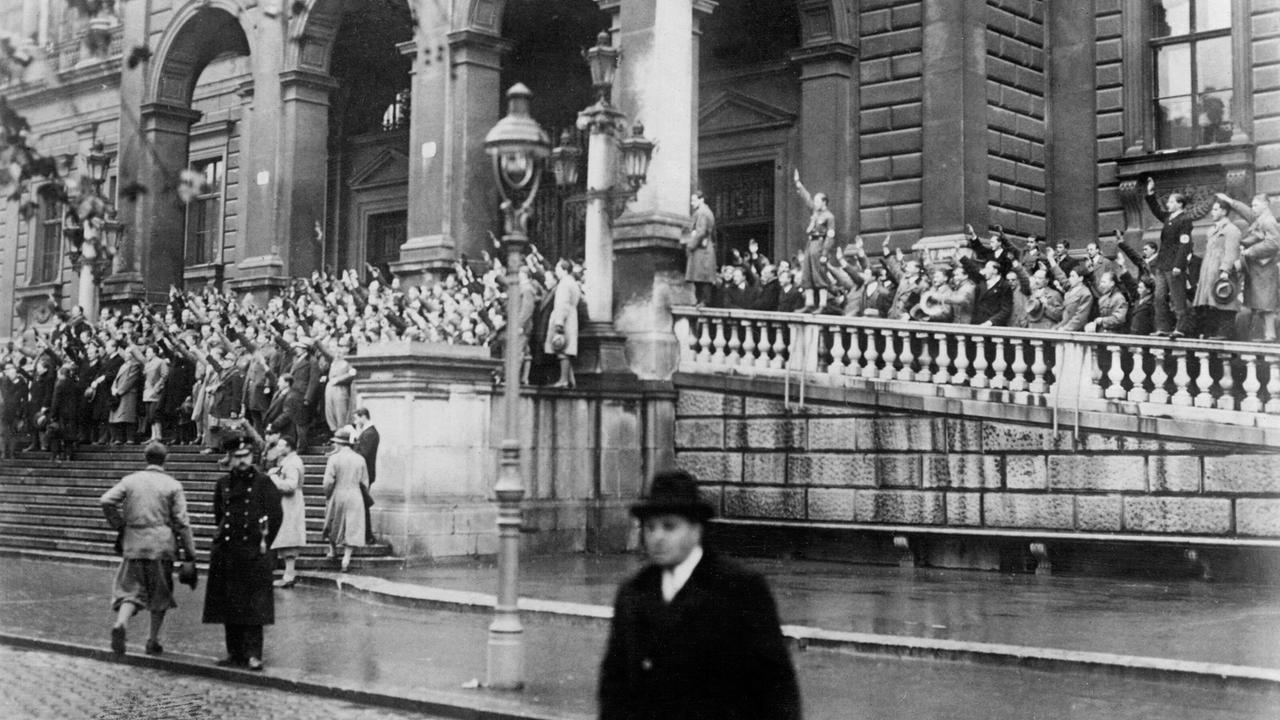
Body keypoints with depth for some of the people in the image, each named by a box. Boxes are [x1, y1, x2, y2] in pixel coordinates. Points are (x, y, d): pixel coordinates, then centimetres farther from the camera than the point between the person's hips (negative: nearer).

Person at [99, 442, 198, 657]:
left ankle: (121, 623, -23)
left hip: (133, 543, 1)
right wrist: (190, 555, -1)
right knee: (160, 594, 12)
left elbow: (105, 501, -6)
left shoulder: (130, 480, 6)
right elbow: (182, 522, -4)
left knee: (130, 589, 6)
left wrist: (120, 525, 8)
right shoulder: (172, 485, 0)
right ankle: (153, 641, 15)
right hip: (161, 544, -1)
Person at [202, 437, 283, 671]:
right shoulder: (223, 483, 10)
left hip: (253, 550, -4)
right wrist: (223, 535, 16)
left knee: (254, 605, -5)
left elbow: (276, 514, -2)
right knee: (228, 604, 7)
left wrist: (265, 543, 0)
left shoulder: (263, 482, -2)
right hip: (226, 551, 4)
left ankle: (253, 655, -3)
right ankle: (235, 652, 15)